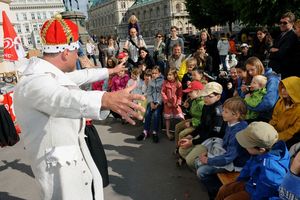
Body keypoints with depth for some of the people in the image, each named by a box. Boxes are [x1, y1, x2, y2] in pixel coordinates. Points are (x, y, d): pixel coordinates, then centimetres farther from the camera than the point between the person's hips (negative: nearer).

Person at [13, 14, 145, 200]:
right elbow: (64, 98, -47)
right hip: (59, 166, -10)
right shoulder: (34, 82, -26)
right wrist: (107, 99, -65)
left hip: (76, 156, 10)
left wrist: (110, 71, 34)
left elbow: (80, 75, 21)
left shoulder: (52, 74, 5)